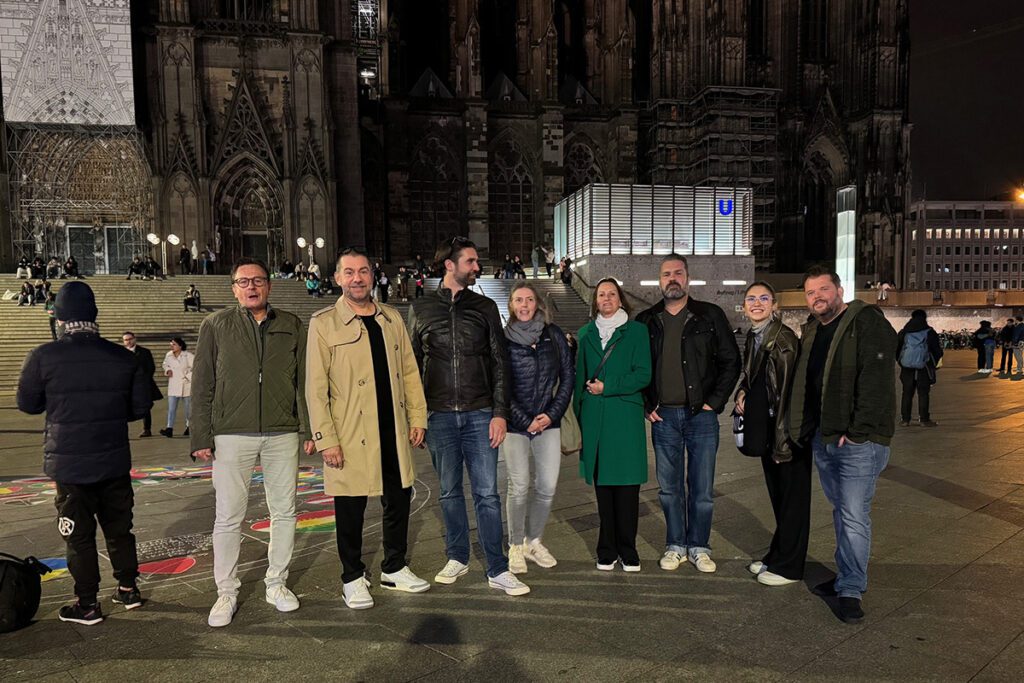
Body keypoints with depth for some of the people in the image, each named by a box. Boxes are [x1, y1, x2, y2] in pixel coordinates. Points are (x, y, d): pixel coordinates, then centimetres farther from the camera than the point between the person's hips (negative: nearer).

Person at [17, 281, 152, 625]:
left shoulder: (44, 356, -12)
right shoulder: (123, 357, -5)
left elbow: (27, 403, 1)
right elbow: (141, 405, 1)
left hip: (69, 464, -3)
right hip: (115, 461, 3)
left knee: (79, 535, 8)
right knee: (119, 527, 16)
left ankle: (87, 604, 16)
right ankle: (128, 589, 26)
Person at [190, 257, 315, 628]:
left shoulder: (292, 326, 8)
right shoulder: (216, 326, 4)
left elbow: (303, 382, 8)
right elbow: (202, 385, 3)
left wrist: (308, 430, 3)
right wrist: (201, 437, -3)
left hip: (283, 434, 2)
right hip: (232, 435, -2)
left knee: (284, 512, 9)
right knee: (228, 517, 3)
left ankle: (277, 584, 25)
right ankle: (226, 593, 18)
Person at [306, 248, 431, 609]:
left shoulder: (392, 318, 10)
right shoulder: (323, 323, -4)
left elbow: (409, 372, 12)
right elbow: (315, 386, -7)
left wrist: (418, 418, 6)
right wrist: (326, 439, -12)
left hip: (394, 431, 5)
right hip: (350, 435, -4)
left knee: (399, 500, 14)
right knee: (351, 509, 7)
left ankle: (394, 568, 33)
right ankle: (353, 578, 26)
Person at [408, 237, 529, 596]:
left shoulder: (485, 307, 7)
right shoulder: (421, 308, 7)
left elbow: (499, 363, 5)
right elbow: (412, 364, 10)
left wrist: (500, 413, -3)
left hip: (480, 415, 0)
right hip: (439, 416, 1)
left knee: (487, 493, 0)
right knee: (450, 491, 11)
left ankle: (497, 570, 10)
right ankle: (457, 558, 28)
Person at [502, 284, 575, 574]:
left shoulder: (553, 335, 7)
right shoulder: (503, 339, -1)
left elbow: (568, 376, 7)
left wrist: (552, 414, -2)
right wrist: (526, 421, -7)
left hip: (548, 422, 3)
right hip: (515, 424, -2)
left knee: (547, 486, 2)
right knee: (519, 487, -6)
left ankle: (533, 541, 22)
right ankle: (516, 546, 12)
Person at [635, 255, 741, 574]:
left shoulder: (710, 316, 2)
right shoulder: (646, 321, 7)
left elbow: (731, 361, 2)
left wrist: (714, 402, -5)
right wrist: (647, 405, 2)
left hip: (701, 415, -1)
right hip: (663, 416, 2)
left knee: (702, 488, 5)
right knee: (669, 488, 10)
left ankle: (699, 546, 21)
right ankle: (675, 545, 24)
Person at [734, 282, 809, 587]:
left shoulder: (784, 339, -16)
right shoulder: (753, 338, 10)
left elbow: (788, 392, -19)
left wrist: (782, 441, -20)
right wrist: (742, 392, 3)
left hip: (787, 430, -8)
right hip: (765, 429, 8)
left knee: (792, 496, 5)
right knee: (777, 495, 18)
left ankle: (788, 566, 15)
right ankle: (777, 555, 32)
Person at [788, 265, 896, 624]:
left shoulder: (868, 323, -11)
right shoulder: (811, 331, 14)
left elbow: (876, 381, -19)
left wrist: (857, 431, -21)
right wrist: (804, 430, 13)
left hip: (858, 441, -8)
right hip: (823, 439, 8)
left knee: (854, 515, -5)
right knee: (841, 511, 17)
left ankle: (851, 591, 5)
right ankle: (846, 577, 29)